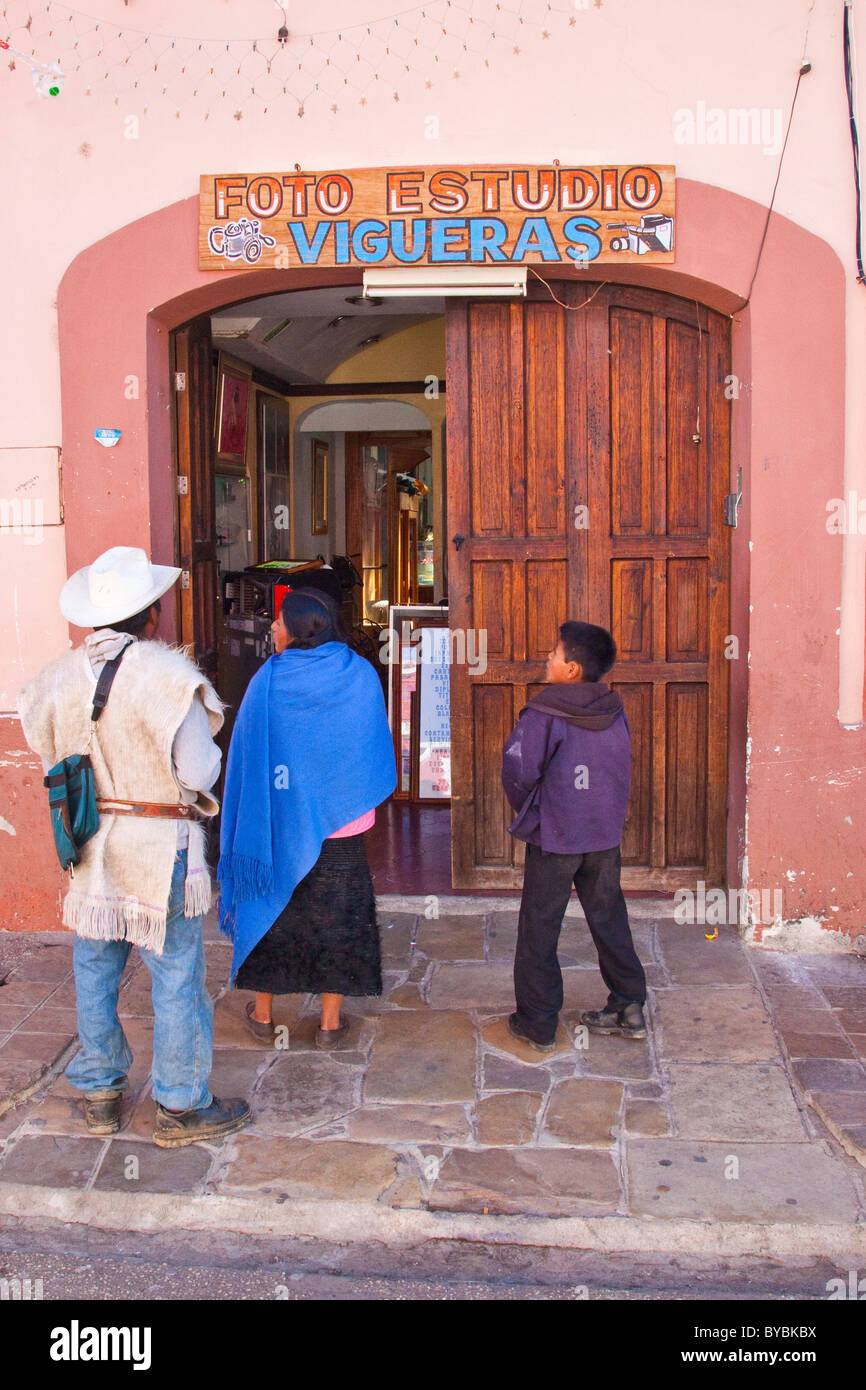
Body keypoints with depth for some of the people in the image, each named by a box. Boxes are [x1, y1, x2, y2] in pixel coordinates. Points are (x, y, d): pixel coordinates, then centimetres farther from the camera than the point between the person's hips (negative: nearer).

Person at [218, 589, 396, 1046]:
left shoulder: (267, 681, -11)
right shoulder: (360, 676, -5)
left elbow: (248, 756, -6)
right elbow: (376, 753, 3)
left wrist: (250, 830, 2)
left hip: (278, 820, -1)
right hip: (340, 824, 1)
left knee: (270, 911, 15)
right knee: (336, 918, 12)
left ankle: (262, 1014, 26)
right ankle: (330, 1022, 19)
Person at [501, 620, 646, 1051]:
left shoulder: (544, 713, -15)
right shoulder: (614, 711, 1)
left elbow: (518, 771, -18)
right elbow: (623, 768, 9)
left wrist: (528, 812, 0)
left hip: (553, 838, -5)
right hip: (606, 835, 5)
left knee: (539, 930, 7)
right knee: (609, 921, 18)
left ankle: (537, 1024, 14)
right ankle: (628, 1008, 26)